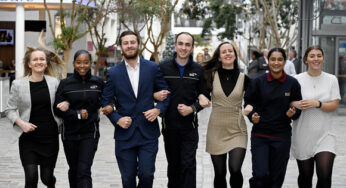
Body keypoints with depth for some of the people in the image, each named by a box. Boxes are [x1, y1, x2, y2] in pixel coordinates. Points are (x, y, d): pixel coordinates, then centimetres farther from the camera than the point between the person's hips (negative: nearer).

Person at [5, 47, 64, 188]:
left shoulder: (54, 83, 2)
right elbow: (10, 110, 2)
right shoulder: (18, 84, -2)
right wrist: (21, 123, -15)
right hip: (28, 138, -1)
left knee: (47, 176, 9)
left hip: (50, 138, 2)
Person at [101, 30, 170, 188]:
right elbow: (105, 101, 5)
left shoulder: (153, 68, 2)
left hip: (148, 133, 0)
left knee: (147, 174, -5)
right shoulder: (113, 73, 3)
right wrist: (117, 119, -9)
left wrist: (158, 109, -10)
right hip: (124, 133, 1)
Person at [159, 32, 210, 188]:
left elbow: (205, 97, 7)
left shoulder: (198, 70, 3)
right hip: (169, 126, 1)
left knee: (188, 165, -6)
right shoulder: (163, 67, 0)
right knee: (173, 165, 12)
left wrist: (192, 108, -8)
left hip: (189, 126, 0)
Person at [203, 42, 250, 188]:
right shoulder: (212, 76, 2)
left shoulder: (243, 78, 2)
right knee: (219, 173, 5)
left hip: (237, 130, -1)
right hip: (216, 130, 1)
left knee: (235, 170, -16)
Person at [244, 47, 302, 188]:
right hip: (260, 134, -1)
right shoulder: (258, 82, -1)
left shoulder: (292, 83, 1)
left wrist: (293, 113, -13)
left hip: (282, 137, 1)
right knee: (260, 175, -13)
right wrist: (252, 116, -13)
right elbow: (248, 102, 6)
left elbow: (298, 107, 8)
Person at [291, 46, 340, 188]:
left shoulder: (331, 79, 4)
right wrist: (296, 105, -20)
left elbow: (334, 106, -2)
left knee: (325, 175, -13)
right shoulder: (297, 79, 1)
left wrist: (317, 104, -19)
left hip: (325, 135, 0)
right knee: (305, 176, 9)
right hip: (303, 136, 0)